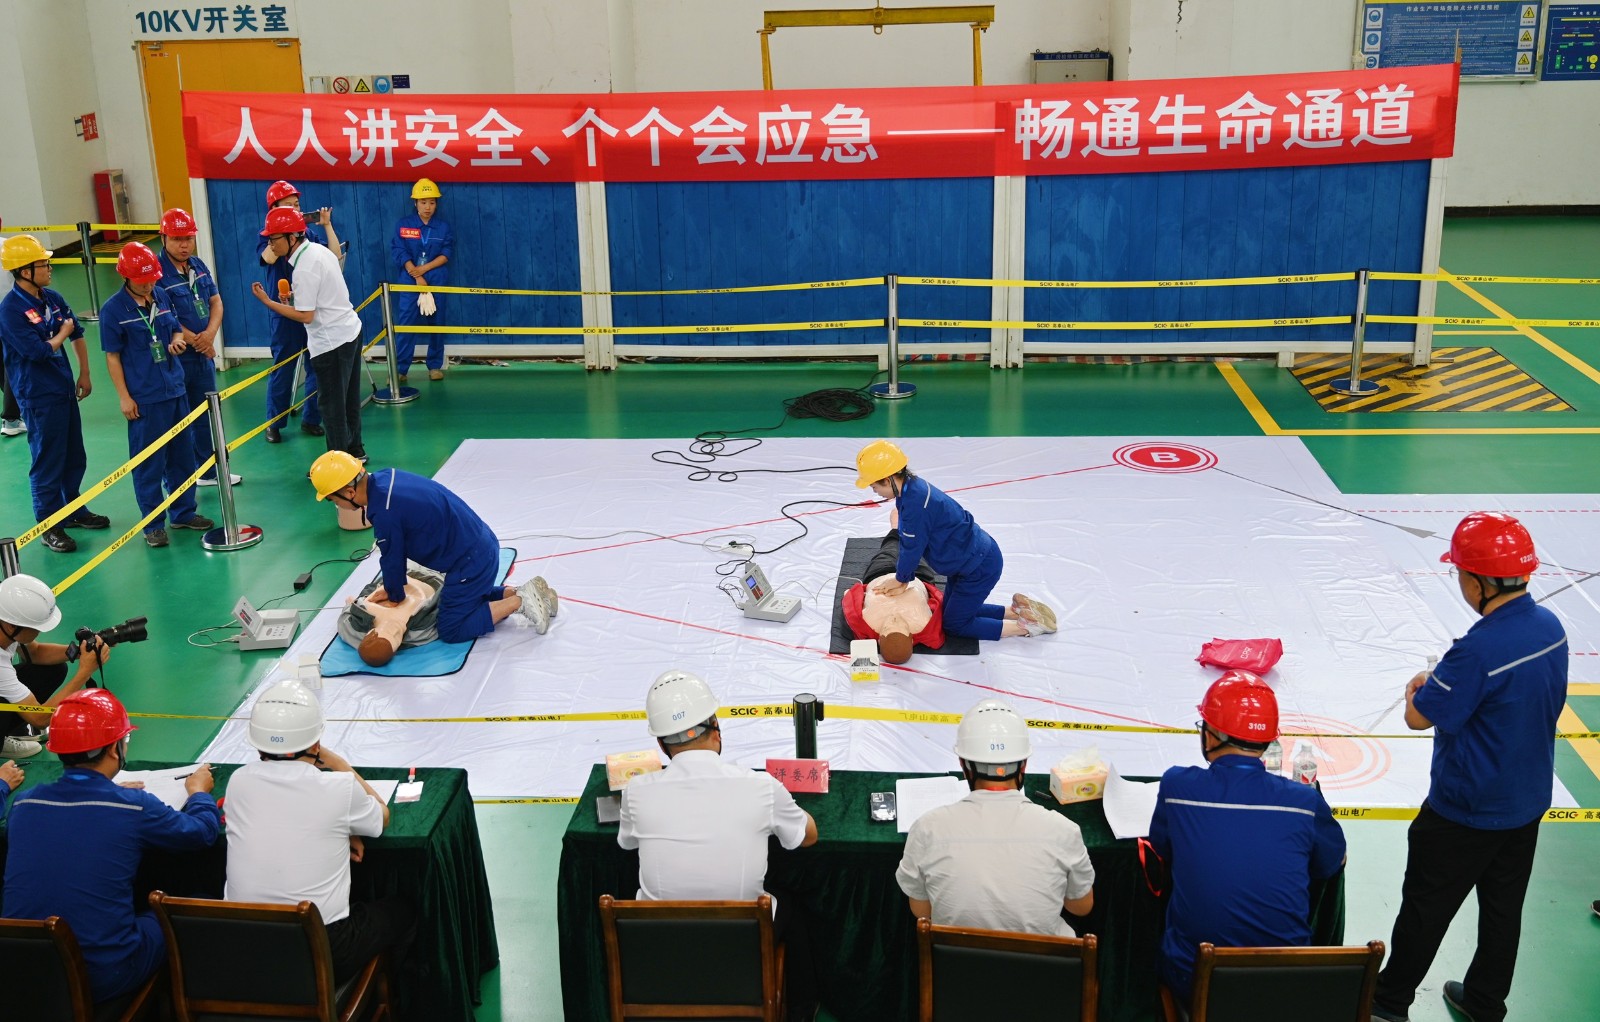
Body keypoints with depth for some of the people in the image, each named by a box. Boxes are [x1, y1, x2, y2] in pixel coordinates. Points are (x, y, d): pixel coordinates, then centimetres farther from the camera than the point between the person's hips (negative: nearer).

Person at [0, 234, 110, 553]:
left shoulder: (52, 298, 5)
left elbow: (78, 334, 16)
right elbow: (39, 351, -23)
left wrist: (84, 374, 15)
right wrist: (62, 333, -5)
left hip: (64, 389, 8)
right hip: (38, 397, -8)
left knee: (74, 457, 18)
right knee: (48, 461, 0)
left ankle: (73, 510, 35)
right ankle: (49, 525, 12)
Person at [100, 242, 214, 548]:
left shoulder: (161, 296, 4)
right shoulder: (113, 310, -10)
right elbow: (112, 356, -8)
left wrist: (177, 340, -7)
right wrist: (124, 397, -10)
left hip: (175, 390, 6)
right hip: (144, 398, -6)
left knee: (182, 456, 14)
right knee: (149, 463, 2)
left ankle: (183, 512, 28)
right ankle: (153, 523, 13)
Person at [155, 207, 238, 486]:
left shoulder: (199, 266, 6)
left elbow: (216, 302, 7)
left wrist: (210, 334, -12)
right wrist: (197, 341, -14)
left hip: (203, 355, 8)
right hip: (173, 359, -8)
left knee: (206, 417, 19)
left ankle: (208, 472, 33)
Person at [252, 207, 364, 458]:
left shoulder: (304, 268, -22)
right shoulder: (318, 249, 6)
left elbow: (305, 316, -20)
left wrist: (267, 301, -14)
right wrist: (295, 302, 9)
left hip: (330, 343, -10)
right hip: (351, 331, 10)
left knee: (332, 404, -1)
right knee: (349, 398, 19)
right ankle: (354, 449, 31)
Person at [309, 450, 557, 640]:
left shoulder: (384, 513, -28)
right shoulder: (384, 477, 0)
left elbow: (393, 560, -10)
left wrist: (395, 595, 8)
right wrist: (392, 585, 16)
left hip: (469, 563, -9)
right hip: (483, 543, 9)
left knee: (451, 631, 3)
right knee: (470, 596, 31)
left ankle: (518, 602, -2)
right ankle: (519, 592, 17)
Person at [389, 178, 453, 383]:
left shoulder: (443, 227, 4)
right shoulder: (403, 224, 2)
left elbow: (446, 254, -2)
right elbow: (400, 253, -4)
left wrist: (423, 269, -14)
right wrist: (417, 277, -13)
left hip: (437, 281, 1)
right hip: (409, 281, -1)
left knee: (436, 323, 5)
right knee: (404, 324, -5)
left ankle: (435, 366, 14)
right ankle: (399, 369, -2)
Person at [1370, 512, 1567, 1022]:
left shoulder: (1479, 649, -32)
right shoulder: (1551, 626, -6)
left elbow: (1419, 717, -23)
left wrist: (1417, 687, 0)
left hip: (1466, 812, -7)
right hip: (1528, 803, 7)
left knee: (1426, 905, 11)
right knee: (1503, 907, 21)